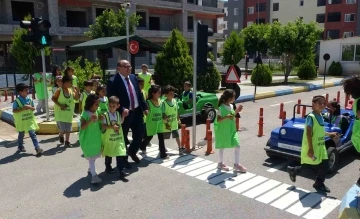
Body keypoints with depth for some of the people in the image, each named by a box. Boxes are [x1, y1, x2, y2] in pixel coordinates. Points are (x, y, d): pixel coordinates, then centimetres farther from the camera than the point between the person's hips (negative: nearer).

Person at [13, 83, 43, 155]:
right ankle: (20, 147, 35)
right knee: (21, 134, 15)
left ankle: (37, 148, -7)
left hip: (30, 120, 2)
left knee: (32, 134, -3)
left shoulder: (29, 99, 0)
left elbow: (33, 108, 6)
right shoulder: (17, 101, -12)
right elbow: (14, 110, -16)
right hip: (21, 121, -2)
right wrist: (23, 108, -25)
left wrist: (30, 107, -16)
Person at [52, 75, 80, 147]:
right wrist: (60, 105, -17)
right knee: (62, 129, -6)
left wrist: (76, 91, -11)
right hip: (60, 112, -4)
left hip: (69, 112, 4)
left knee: (68, 128, 6)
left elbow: (76, 98, 5)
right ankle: (61, 136, 27)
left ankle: (67, 142, 17)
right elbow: (53, 98, -7)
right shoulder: (59, 90, -11)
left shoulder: (71, 90, 1)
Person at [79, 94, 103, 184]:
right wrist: (90, 120, -36)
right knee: (91, 156, -4)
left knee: (94, 155, 19)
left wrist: (100, 120, -6)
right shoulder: (85, 114, -18)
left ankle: (90, 168, 40)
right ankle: (94, 175, -2)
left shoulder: (97, 112, 2)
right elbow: (82, 127, -23)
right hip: (88, 139, -7)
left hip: (96, 138, 7)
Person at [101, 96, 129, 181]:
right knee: (108, 154, 15)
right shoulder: (105, 115, -13)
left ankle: (121, 171, 0)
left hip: (118, 137, 3)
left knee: (120, 154, -2)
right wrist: (112, 126, -27)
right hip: (109, 138, -3)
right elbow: (103, 126, -17)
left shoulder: (118, 114, 2)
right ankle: (108, 167, 37)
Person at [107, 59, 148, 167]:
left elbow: (139, 93, 12)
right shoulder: (113, 81, -15)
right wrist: (122, 110, -29)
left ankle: (132, 152, 42)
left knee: (140, 134, 15)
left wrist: (144, 107, 8)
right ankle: (123, 159, 30)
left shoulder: (133, 77, 7)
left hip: (137, 111, 6)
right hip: (124, 113, -6)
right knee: (123, 138, 10)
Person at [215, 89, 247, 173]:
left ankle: (237, 164, 11)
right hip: (222, 130, -6)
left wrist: (236, 111, 4)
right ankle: (220, 163, 28)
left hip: (231, 129, 6)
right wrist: (226, 117, -35)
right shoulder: (221, 108, -17)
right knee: (222, 146, 10)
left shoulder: (231, 106, 4)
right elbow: (218, 120, -20)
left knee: (237, 146, 0)